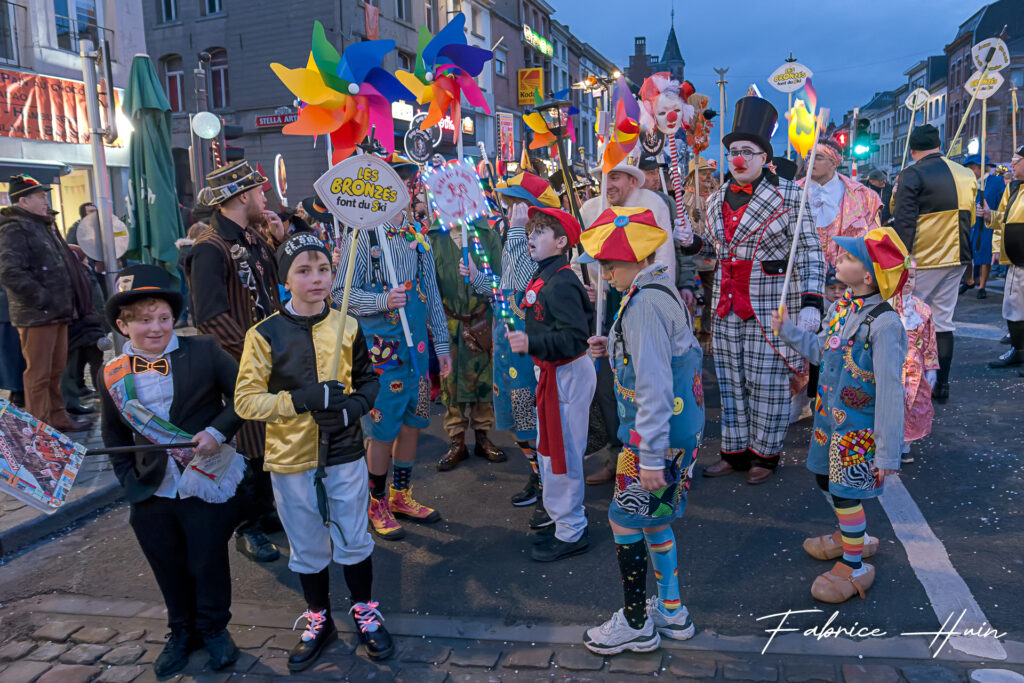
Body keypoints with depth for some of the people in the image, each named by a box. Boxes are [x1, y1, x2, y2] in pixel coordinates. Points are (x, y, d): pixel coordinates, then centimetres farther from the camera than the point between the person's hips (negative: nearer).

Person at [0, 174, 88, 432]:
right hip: (36, 316, -9)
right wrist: (42, 299, -20)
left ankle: (57, 418, 28)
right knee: (38, 373, -3)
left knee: (56, 370, 17)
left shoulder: (42, 225, 20)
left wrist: (64, 302, 18)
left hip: (56, 312, 9)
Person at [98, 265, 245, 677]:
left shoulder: (204, 352, -9)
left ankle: (213, 629, 37)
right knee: (170, 572, 18)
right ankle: (182, 633, 42)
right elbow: (115, 437, 10)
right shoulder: (111, 376, 1)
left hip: (207, 488, -3)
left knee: (209, 565, 12)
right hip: (152, 497, 3)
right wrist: (129, 481, 3)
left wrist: (218, 430, -19)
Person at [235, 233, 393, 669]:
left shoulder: (347, 327, -2)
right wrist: (302, 400, -22)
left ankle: (364, 612, 36)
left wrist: (354, 406, -12)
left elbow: (368, 380, 9)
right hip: (290, 458, -1)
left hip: (345, 454, 1)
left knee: (353, 540, 13)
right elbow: (245, 400, -11)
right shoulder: (265, 334, -9)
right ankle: (318, 620, 38)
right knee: (307, 547, 15)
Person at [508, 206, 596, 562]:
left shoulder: (562, 283, -22)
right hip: (551, 373, 11)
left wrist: (532, 344, -36)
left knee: (561, 455, -1)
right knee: (548, 450, 20)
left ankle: (571, 533, 13)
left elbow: (574, 338, -29)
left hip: (568, 375, -11)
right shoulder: (543, 277, 9)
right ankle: (561, 518, 36)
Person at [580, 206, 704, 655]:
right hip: (683, 429, 10)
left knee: (625, 521, 3)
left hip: (658, 437, -10)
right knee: (652, 520, 20)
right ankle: (672, 613, 33)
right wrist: (614, 349, 10)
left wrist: (651, 457, -23)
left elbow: (655, 386, -26)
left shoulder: (643, 305, -22)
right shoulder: (663, 292, 9)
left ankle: (636, 625, 19)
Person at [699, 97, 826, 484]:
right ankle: (735, 452, 23)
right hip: (727, 305, 5)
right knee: (730, 378, 10)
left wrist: (811, 303, -20)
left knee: (767, 380, 3)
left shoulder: (788, 196, -7)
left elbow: (810, 252, -11)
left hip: (772, 305, -5)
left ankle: (764, 455, 19)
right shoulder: (715, 201, 10)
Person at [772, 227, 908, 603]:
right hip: (830, 415, 8)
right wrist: (788, 330, 12)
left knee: (846, 492, 3)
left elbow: (890, 391, -24)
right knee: (827, 479, 22)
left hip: (858, 426, -8)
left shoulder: (883, 324, -25)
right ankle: (853, 537, 48)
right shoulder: (840, 309, 0)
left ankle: (854, 566, 25)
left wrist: (888, 451, -22)